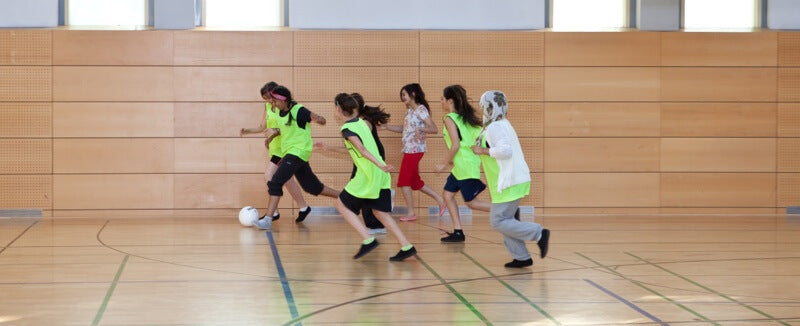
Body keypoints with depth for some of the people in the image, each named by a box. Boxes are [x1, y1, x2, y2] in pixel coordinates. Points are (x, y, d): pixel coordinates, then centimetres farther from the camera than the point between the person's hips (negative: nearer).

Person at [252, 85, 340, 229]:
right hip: (289, 152, 9)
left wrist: (317, 119, -42)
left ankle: (268, 220, -18)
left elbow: (322, 120, -19)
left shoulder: (298, 110, -18)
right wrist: (275, 131, 3)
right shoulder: (281, 112, 6)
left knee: (275, 183, -18)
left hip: (299, 152, -9)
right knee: (313, 187, 15)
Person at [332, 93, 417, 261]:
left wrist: (380, 165, -32)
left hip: (367, 176, -8)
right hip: (381, 177, 8)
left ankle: (368, 240, -5)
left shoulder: (347, 129, -9)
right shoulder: (362, 122, 13)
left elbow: (363, 150, -21)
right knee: (380, 212, 14)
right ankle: (406, 247, 6)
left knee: (342, 205, 7)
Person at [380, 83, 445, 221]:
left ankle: (411, 213, 4)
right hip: (409, 149, 9)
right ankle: (440, 200, 20)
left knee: (404, 182, -3)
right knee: (415, 182, 14)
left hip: (414, 149, -9)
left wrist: (420, 129, -35)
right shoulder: (410, 111, 14)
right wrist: (386, 127, 13)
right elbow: (403, 129, 23)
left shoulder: (421, 110, -12)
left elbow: (434, 129, -18)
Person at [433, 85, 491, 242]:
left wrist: (444, 164, -10)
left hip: (465, 165, -9)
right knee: (448, 193, 12)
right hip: (460, 165, 9)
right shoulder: (464, 117, 12)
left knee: (471, 202, -1)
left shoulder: (449, 118, -12)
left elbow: (456, 145, -20)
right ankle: (458, 232, 11)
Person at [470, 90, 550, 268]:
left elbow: (505, 150, -27)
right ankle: (522, 257, 14)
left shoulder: (495, 127, -16)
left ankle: (539, 234, -9)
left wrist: (484, 151, -17)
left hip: (509, 183, -10)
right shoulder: (503, 124, 17)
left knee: (498, 221, -8)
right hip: (514, 180, 10)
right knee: (504, 220, 13)